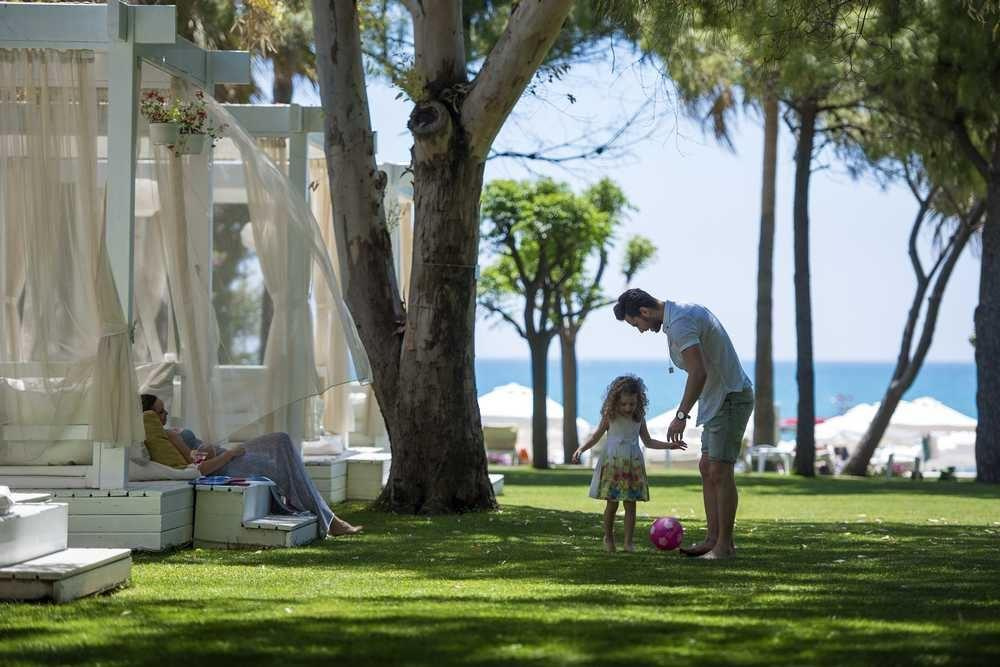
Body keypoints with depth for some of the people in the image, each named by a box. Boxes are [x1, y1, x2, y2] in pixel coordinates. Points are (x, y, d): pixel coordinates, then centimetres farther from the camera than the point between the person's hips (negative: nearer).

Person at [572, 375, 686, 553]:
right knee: (612, 504, 0)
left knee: (631, 504, -2)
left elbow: (648, 442, 17)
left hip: (633, 465, 2)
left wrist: (669, 445, 9)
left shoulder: (639, 418, 7)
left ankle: (628, 541, -2)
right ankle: (608, 537, 18)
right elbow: (596, 436, 7)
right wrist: (580, 449, -7)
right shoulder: (610, 416, -1)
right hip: (612, 463, -2)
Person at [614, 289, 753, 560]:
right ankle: (713, 537, 13)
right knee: (707, 469, 12)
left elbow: (698, 373, -27)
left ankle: (725, 545, -8)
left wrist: (681, 415, -23)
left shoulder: (679, 324, -20)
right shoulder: (687, 312, 13)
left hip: (730, 399, -11)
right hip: (719, 399, 11)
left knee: (719, 472, -10)